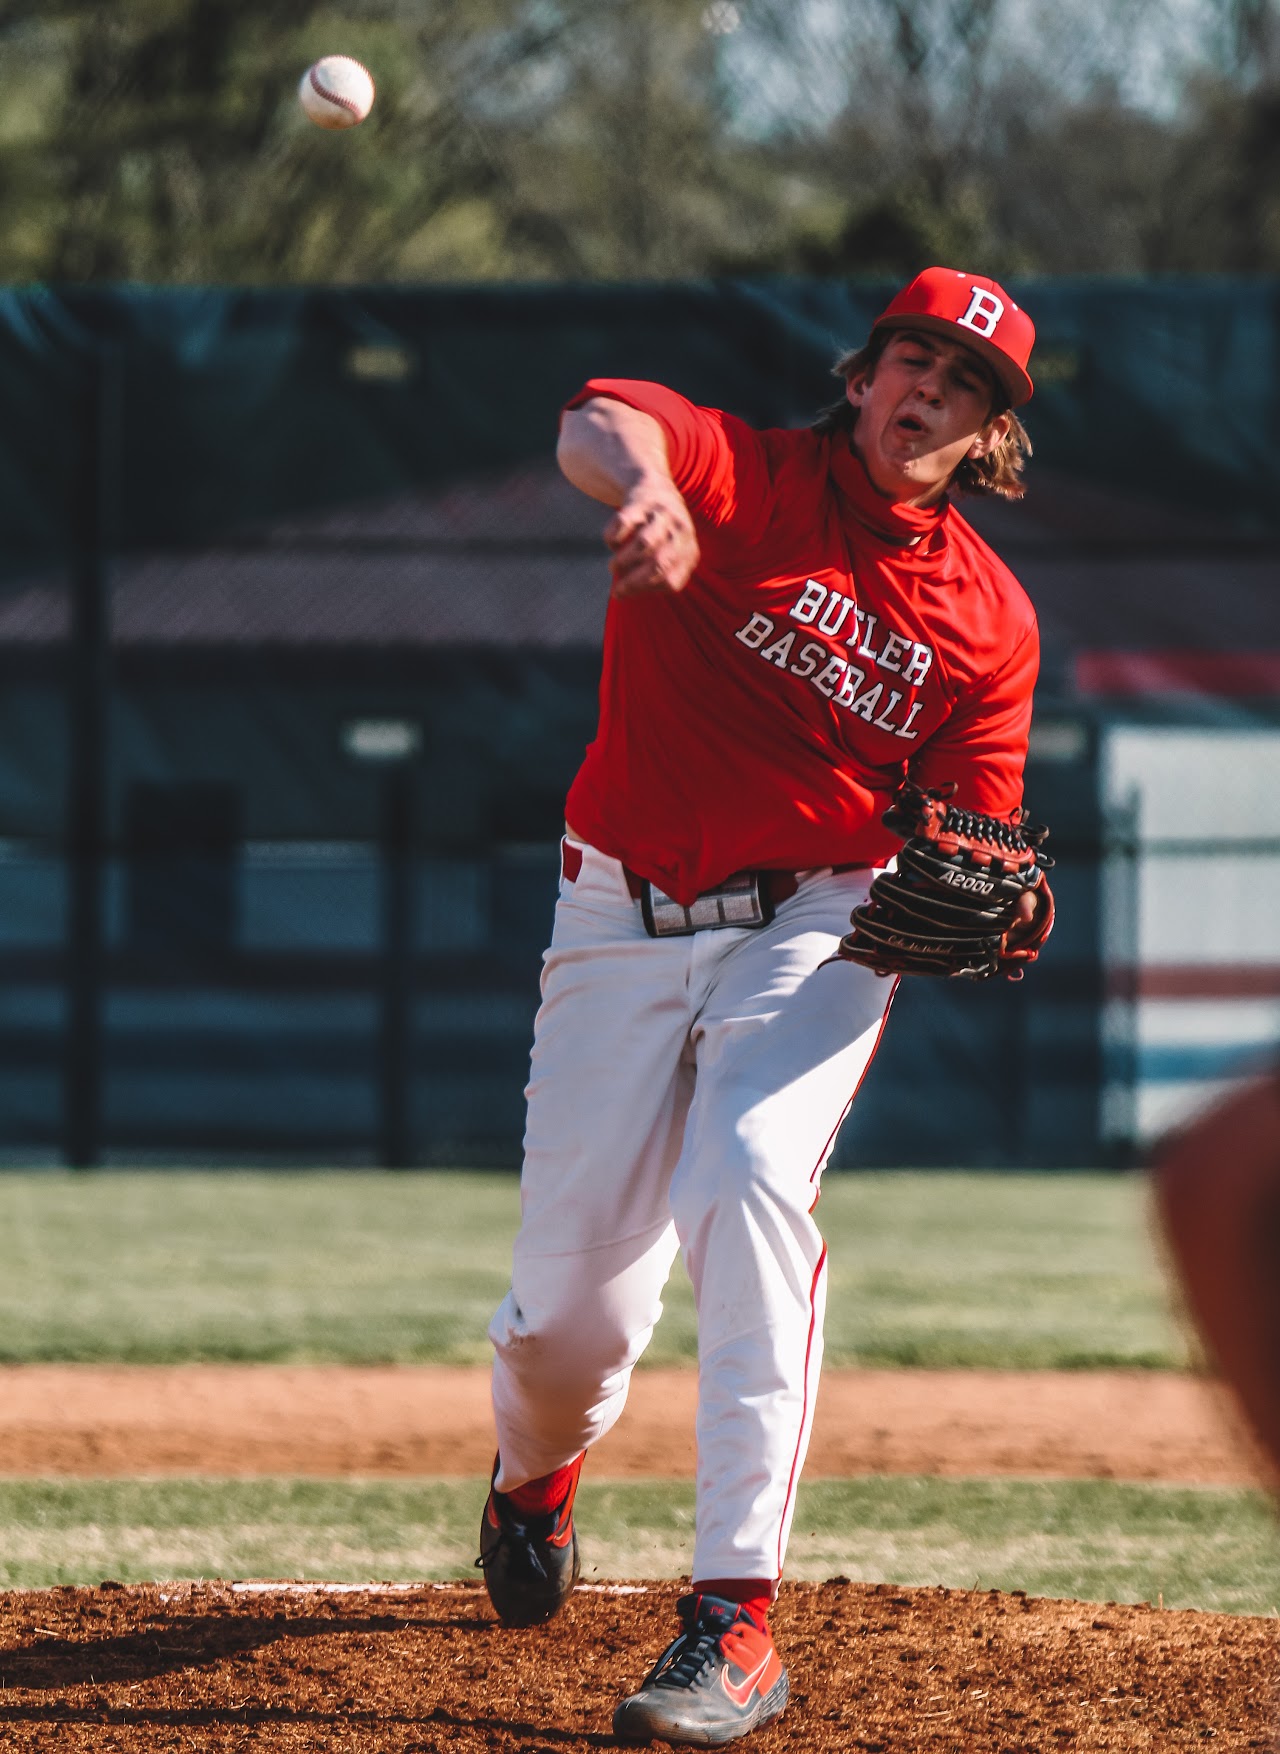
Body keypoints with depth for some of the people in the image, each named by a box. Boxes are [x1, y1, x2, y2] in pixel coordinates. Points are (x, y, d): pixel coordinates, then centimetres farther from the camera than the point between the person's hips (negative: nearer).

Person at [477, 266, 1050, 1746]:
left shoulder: (989, 618, 3)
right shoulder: (744, 480, -6)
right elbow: (595, 422, -27)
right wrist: (645, 487, -51)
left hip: (815, 928, 0)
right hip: (621, 925, 0)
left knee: (751, 1177, -30)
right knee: (573, 1304, 0)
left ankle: (734, 1618, -30)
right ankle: (535, 1472, 41)